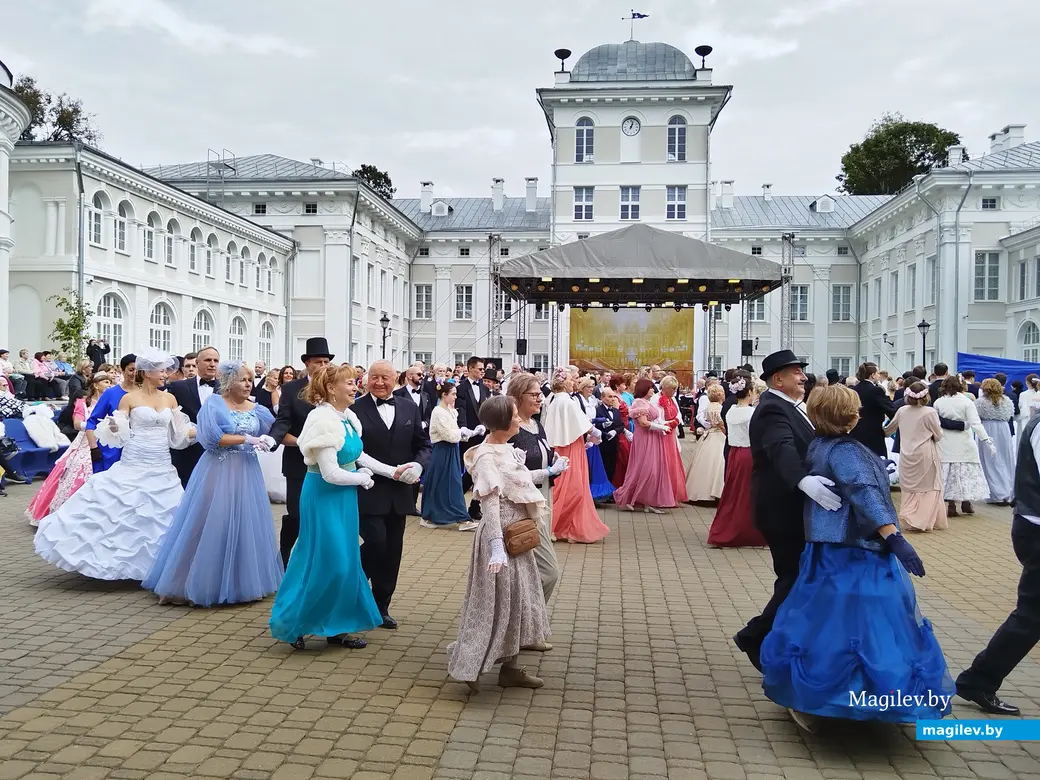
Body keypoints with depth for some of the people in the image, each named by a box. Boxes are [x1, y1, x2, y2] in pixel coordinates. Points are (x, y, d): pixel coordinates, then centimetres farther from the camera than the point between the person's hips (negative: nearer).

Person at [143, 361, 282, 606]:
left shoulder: (256, 409, 8)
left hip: (246, 474, 5)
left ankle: (243, 582, 21)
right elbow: (211, 438, -16)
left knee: (244, 528, 9)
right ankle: (199, 583, 11)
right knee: (211, 528, -1)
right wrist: (246, 439, -15)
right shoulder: (213, 404, -6)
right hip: (218, 473, -5)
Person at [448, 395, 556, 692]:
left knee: (516, 601, 14)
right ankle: (468, 665, 12)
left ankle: (510, 667, 24)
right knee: (496, 602, -2)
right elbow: (490, 503, -26)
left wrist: (547, 472, 37)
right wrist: (497, 545, -32)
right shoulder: (486, 456, -20)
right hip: (501, 535, -9)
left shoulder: (506, 448, 7)